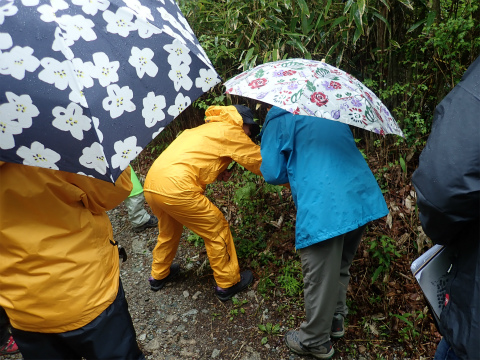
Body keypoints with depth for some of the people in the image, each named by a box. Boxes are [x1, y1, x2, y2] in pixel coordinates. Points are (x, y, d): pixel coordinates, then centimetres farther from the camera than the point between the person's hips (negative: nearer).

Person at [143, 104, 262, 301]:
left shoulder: (205, 129, 27)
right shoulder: (231, 131, 3)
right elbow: (260, 162, 7)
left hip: (150, 184, 9)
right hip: (176, 189, -9)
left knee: (168, 231, 31)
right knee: (217, 230, 8)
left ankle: (158, 275, 50)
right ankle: (228, 283, 23)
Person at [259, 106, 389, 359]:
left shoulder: (280, 114, 0)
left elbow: (272, 174, -3)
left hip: (323, 210, -7)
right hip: (363, 198, 8)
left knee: (319, 279, 10)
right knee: (340, 267, 26)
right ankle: (336, 320, 45)